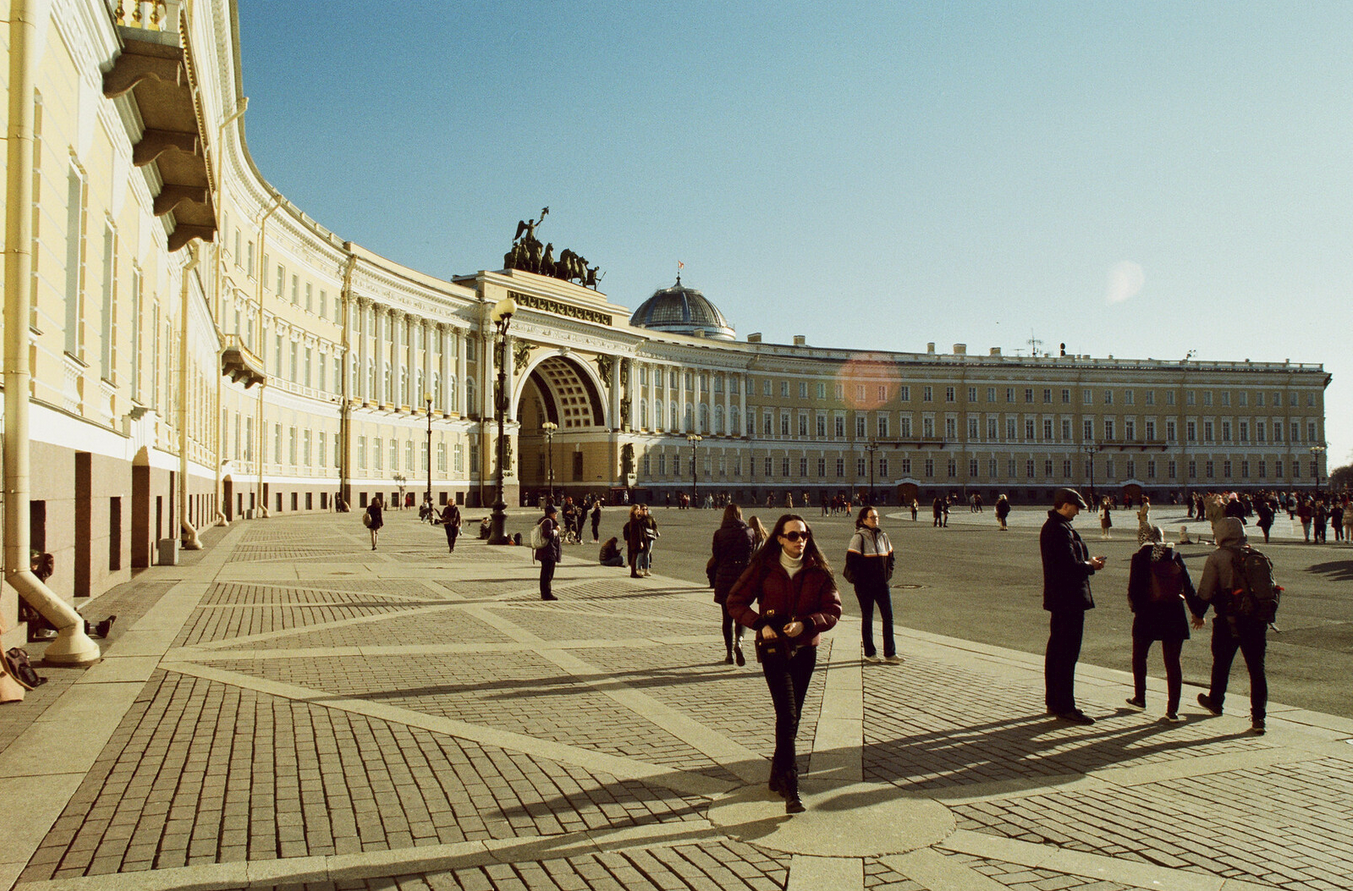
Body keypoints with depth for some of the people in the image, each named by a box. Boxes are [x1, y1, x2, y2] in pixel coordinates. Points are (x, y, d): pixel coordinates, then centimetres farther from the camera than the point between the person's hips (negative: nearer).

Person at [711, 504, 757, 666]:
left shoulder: (719, 534, -4)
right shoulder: (750, 532, 0)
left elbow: (715, 558, -2)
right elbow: (754, 556, 4)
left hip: (724, 577, -1)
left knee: (727, 617, 9)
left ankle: (729, 653, 10)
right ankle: (738, 642, -14)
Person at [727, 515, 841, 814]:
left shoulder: (818, 571, 0)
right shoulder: (763, 568, -4)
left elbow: (833, 610, -1)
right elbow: (735, 602, 1)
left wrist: (805, 624, -18)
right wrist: (760, 624, -14)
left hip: (806, 650, 3)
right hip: (773, 648, -3)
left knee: (791, 717, 12)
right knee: (787, 716, -12)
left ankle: (778, 774, 30)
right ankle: (790, 788, -10)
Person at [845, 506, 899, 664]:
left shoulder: (883, 536, 9)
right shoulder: (858, 537, -9)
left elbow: (890, 557, 21)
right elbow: (851, 561, -11)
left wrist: (888, 574, 10)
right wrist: (858, 579, -11)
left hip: (881, 583, 5)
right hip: (864, 585, -5)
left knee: (888, 616, 1)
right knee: (867, 618, 6)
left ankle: (890, 653, 7)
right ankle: (869, 653, 16)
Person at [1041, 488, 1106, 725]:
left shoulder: (1050, 527, 14)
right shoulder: (1061, 530, -19)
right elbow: (1071, 567, -23)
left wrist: (1087, 562, 8)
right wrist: (1091, 566, -6)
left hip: (1057, 598, 11)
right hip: (1069, 598, -11)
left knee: (1056, 650, 15)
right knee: (1068, 654, -5)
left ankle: (1054, 702, 23)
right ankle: (1065, 707, -1)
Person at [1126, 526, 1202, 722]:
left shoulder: (1140, 557, 0)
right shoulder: (1175, 556, 5)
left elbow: (1133, 589, -6)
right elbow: (1188, 587, 3)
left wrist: (1136, 606, 7)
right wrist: (1197, 611, 8)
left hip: (1147, 612, -1)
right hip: (1174, 614, 2)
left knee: (1139, 656, 18)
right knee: (1173, 662, 4)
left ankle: (1140, 698, 26)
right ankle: (1172, 710, 2)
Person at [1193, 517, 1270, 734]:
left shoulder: (1217, 558, -7)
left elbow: (1205, 590, -6)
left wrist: (1198, 614, 7)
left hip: (1228, 620, -2)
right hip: (1257, 620, 3)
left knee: (1221, 663, 17)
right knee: (1257, 669, 4)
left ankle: (1215, 701, 35)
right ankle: (1258, 717, -2)